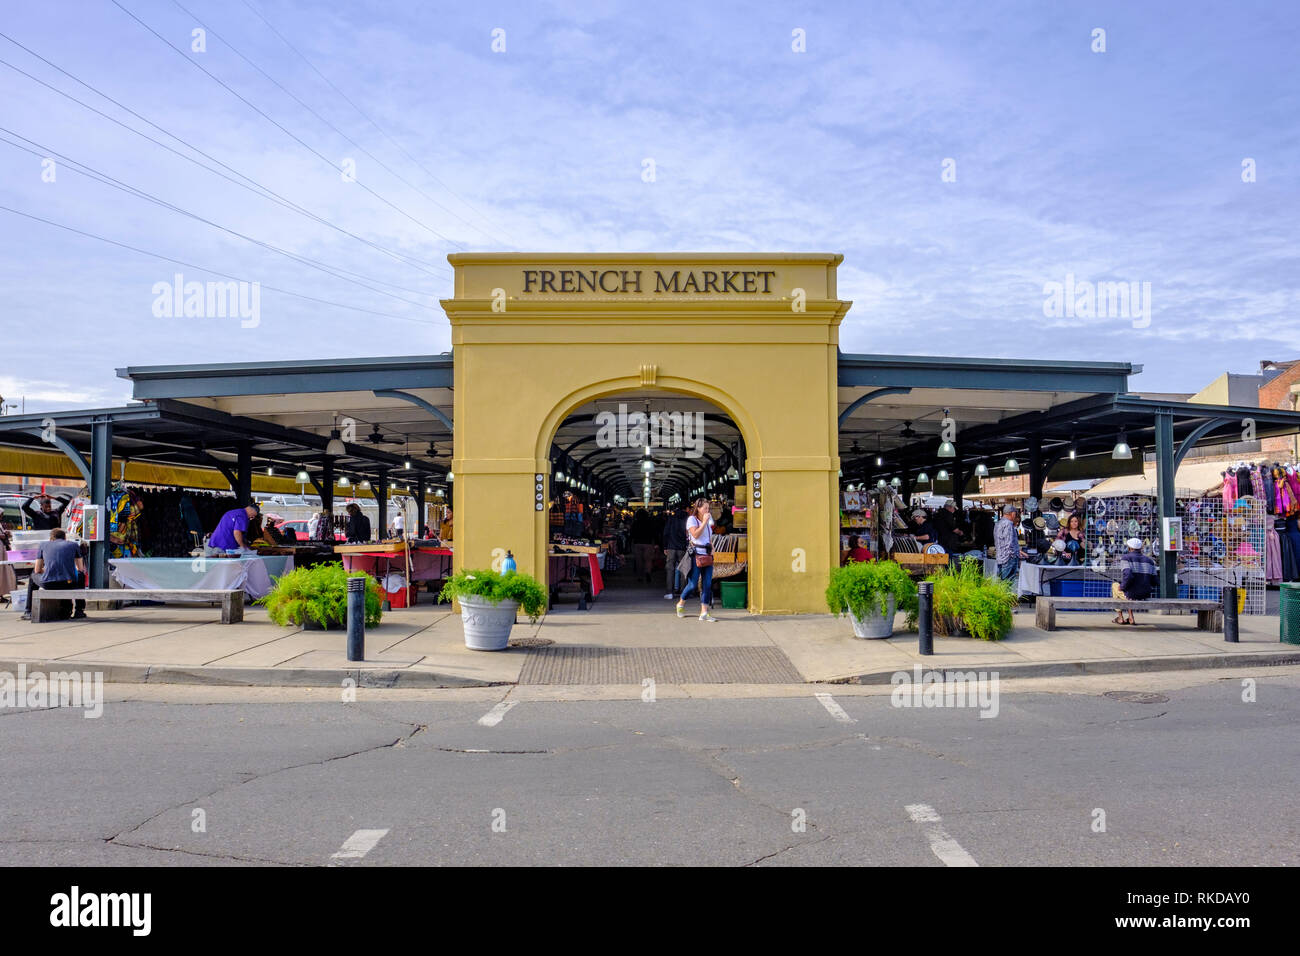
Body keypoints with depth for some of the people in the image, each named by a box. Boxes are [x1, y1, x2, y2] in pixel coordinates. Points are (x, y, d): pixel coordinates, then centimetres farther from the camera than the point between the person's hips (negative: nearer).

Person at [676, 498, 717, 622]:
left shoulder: (708, 520, 19)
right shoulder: (692, 519, -2)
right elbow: (695, 534, -17)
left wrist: (712, 549, 10)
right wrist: (704, 522, -15)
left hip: (707, 556, 6)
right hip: (696, 555, -6)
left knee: (707, 584, -2)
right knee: (693, 584, -5)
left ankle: (704, 613, -1)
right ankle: (681, 604, 21)